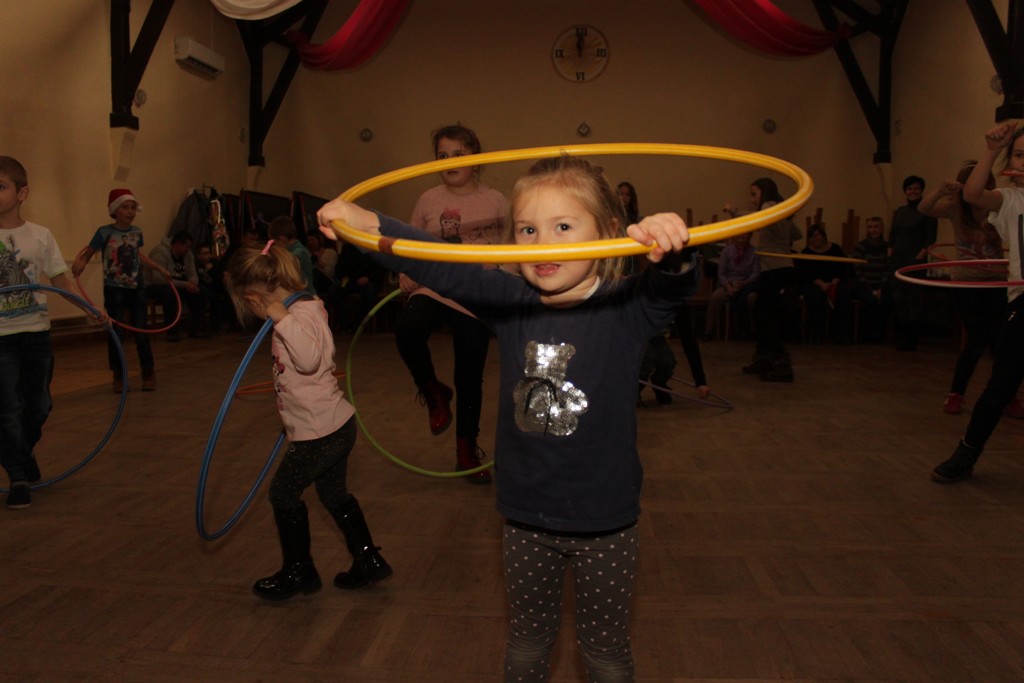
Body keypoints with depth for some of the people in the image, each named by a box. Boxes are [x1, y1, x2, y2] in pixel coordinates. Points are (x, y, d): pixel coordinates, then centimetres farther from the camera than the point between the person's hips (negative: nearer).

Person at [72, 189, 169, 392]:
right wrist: (79, 263, -27)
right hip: (114, 290, -3)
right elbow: (87, 254, -6)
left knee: (141, 332, 5)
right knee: (117, 333, 2)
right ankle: (118, 377, 15)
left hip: (137, 288, 3)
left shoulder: (136, 232, 5)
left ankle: (149, 374, 16)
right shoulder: (104, 232, -8)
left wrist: (160, 269, 28)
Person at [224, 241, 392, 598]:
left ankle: (298, 571, 23)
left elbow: (309, 358, -36)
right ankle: (369, 560, 29)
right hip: (336, 424, 10)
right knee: (334, 493, 20)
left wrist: (281, 319, -35)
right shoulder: (297, 309, 10)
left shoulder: (302, 312, -20)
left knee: (283, 493, 8)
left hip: (319, 431, -10)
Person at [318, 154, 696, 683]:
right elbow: (441, 267, -10)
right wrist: (366, 223, -21)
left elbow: (674, 286, -32)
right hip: (526, 518, 3)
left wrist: (671, 251, -56)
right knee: (526, 640, 24)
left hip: (604, 522, -2)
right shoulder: (512, 303, -7)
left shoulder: (626, 309, -15)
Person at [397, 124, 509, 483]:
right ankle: (434, 393, -3)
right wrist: (406, 274, -3)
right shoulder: (428, 200, 4)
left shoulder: (495, 201, 0)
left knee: (470, 377, 7)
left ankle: (467, 450, 29)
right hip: (432, 289, 0)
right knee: (408, 330, -34)